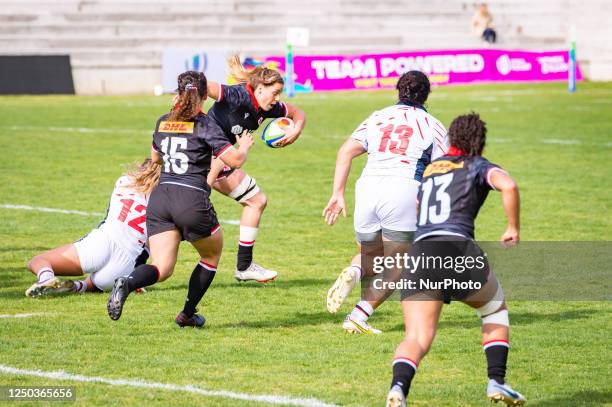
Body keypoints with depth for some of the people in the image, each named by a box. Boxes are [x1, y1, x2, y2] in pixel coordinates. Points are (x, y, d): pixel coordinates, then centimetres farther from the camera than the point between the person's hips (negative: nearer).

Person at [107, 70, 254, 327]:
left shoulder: (163, 122, 16)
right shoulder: (205, 125, -2)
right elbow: (235, 160, -6)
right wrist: (244, 145, 16)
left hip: (160, 197, 4)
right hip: (193, 199, -4)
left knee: (162, 268, -1)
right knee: (212, 256, 23)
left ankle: (127, 284, -32)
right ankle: (187, 314, 22)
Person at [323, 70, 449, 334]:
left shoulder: (377, 118, 20)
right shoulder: (433, 126, 13)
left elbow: (346, 152, 6)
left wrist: (338, 194, 4)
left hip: (368, 186, 3)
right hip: (405, 190, -3)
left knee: (370, 256, 25)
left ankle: (353, 273, -10)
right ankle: (357, 318, -8)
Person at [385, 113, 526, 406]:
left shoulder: (430, 169, 29)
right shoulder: (478, 166, 13)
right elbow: (508, 186, -8)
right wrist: (514, 228, 3)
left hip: (419, 254, 3)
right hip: (457, 249, -3)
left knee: (416, 339, -4)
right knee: (496, 310, 26)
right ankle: (496, 381, 15)